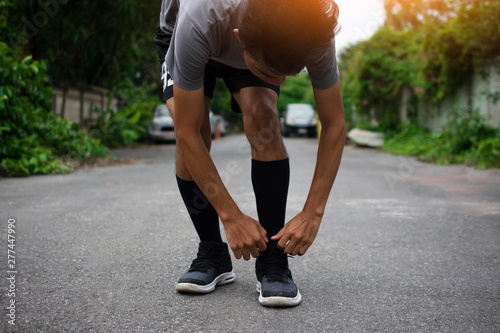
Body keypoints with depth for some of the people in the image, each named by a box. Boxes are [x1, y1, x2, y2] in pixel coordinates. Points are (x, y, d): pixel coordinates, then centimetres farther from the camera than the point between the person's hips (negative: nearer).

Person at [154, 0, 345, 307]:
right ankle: (213, 254, -3)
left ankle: (273, 261, -16)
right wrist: (231, 215, -34)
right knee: (191, 142, -23)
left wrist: (313, 213, -29)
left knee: (263, 122, -26)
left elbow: (334, 125, -25)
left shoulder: (315, 30, -37)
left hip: (262, 49, 1)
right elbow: (187, 133, -36)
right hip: (179, 38, -1)